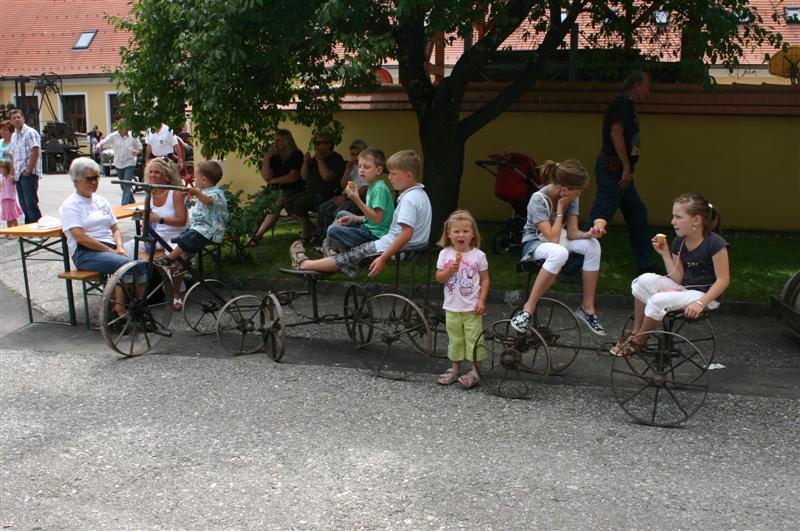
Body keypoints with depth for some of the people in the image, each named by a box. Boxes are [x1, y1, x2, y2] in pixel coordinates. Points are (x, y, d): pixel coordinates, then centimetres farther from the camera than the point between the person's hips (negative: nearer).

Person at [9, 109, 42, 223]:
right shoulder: (14, 136, 16)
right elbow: (14, 156, 21)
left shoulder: (30, 133, -7)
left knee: (31, 205, -10)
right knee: (24, 205, 10)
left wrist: (28, 171, -16)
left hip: (29, 174, -8)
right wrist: (13, 173, 13)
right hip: (19, 175, 8)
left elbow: (35, 153, -15)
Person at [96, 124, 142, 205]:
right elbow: (103, 142, -9)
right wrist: (99, 145, -32)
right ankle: (132, 202, 34)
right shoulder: (114, 136, -3)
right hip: (118, 164, 4)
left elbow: (140, 148, 4)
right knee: (123, 186, 15)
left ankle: (124, 205, -14)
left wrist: (137, 151, -19)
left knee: (126, 185, -14)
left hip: (129, 163, -4)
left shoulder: (132, 136, -6)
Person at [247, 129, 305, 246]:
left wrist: (273, 181, -4)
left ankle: (257, 235, -36)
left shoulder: (296, 155, -5)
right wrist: (266, 158, -8)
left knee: (276, 205, -33)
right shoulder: (274, 156, 10)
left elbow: (293, 177, -13)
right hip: (275, 190, 6)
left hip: (293, 190, -6)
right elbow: (266, 176, 1)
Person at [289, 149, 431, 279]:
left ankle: (304, 264, 14)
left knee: (351, 257, 2)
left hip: (395, 247, -10)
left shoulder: (409, 199, -22)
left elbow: (407, 233, -30)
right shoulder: (419, 193, 10)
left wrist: (383, 258, -30)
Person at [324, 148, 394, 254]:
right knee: (341, 214, 26)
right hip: (368, 227, 11)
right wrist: (354, 218, 5)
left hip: (375, 234, -11)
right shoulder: (372, 186, 12)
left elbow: (377, 218, -25)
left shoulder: (379, 188, -19)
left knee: (332, 230, -19)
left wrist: (357, 200, -29)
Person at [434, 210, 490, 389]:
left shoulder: (478, 255, -6)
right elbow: (439, 278, -2)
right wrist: (451, 269, -20)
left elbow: (485, 280, -2)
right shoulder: (445, 254, -2)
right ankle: (455, 368, 23)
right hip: (452, 307, 2)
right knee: (455, 338, 12)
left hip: (472, 307, -2)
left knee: (474, 338, 2)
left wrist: (481, 301, -9)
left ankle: (475, 370, 12)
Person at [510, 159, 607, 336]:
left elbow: (572, 233, -9)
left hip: (560, 239, 6)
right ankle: (528, 309, -31)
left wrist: (589, 234, -29)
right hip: (535, 243, -6)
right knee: (560, 253, -40)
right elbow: (553, 238, -30)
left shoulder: (571, 197, -7)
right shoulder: (539, 199, -25)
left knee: (592, 245, -23)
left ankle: (587, 307, -13)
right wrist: (560, 206, -26)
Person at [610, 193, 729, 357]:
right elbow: (677, 279, 1)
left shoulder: (715, 243, -17)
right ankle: (635, 332, -4)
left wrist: (700, 303, -25)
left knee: (658, 300, -27)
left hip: (705, 295, -7)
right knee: (644, 280, -15)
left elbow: (723, 280, -17)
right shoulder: (679, 242, 3)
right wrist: (665, 254, -8)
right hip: (684, 290, 7)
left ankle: (638, 342, -3)